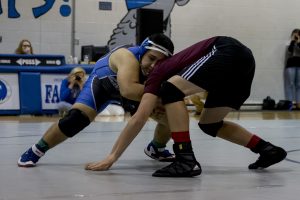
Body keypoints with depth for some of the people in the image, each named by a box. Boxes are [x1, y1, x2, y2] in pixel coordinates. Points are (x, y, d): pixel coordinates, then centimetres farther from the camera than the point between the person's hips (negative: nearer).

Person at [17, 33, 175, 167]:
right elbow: (128, 90, -61)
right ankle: (37, 150, -4)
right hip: (102, 81, -5)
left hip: (133, 88, 5)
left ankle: (156, 148, 29)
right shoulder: (129, 57, -44)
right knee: (76, 118, -25)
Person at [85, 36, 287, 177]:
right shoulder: (170, 66, 28)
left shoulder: (158, 73, 6)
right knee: (209, 124, 18)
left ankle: (186, 160, -18)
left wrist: (111, 157, -5)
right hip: (243, 58, 9)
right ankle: (268, 150, 18)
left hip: (229, 53, -9)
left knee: (171, 89, -12)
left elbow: (139, 118, -5)